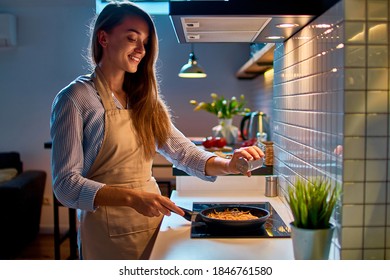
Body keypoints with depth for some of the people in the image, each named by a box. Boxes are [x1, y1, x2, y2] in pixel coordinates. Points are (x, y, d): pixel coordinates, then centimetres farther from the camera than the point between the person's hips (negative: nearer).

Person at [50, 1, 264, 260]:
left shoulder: (144, 101, 9)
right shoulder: (75, 98, -10)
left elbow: (184, 152, 4)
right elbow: (66, 184, -16)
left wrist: (227, 165, -14)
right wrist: (131, 197, -29)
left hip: (153, 224, 6)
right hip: (108, 231, -6)